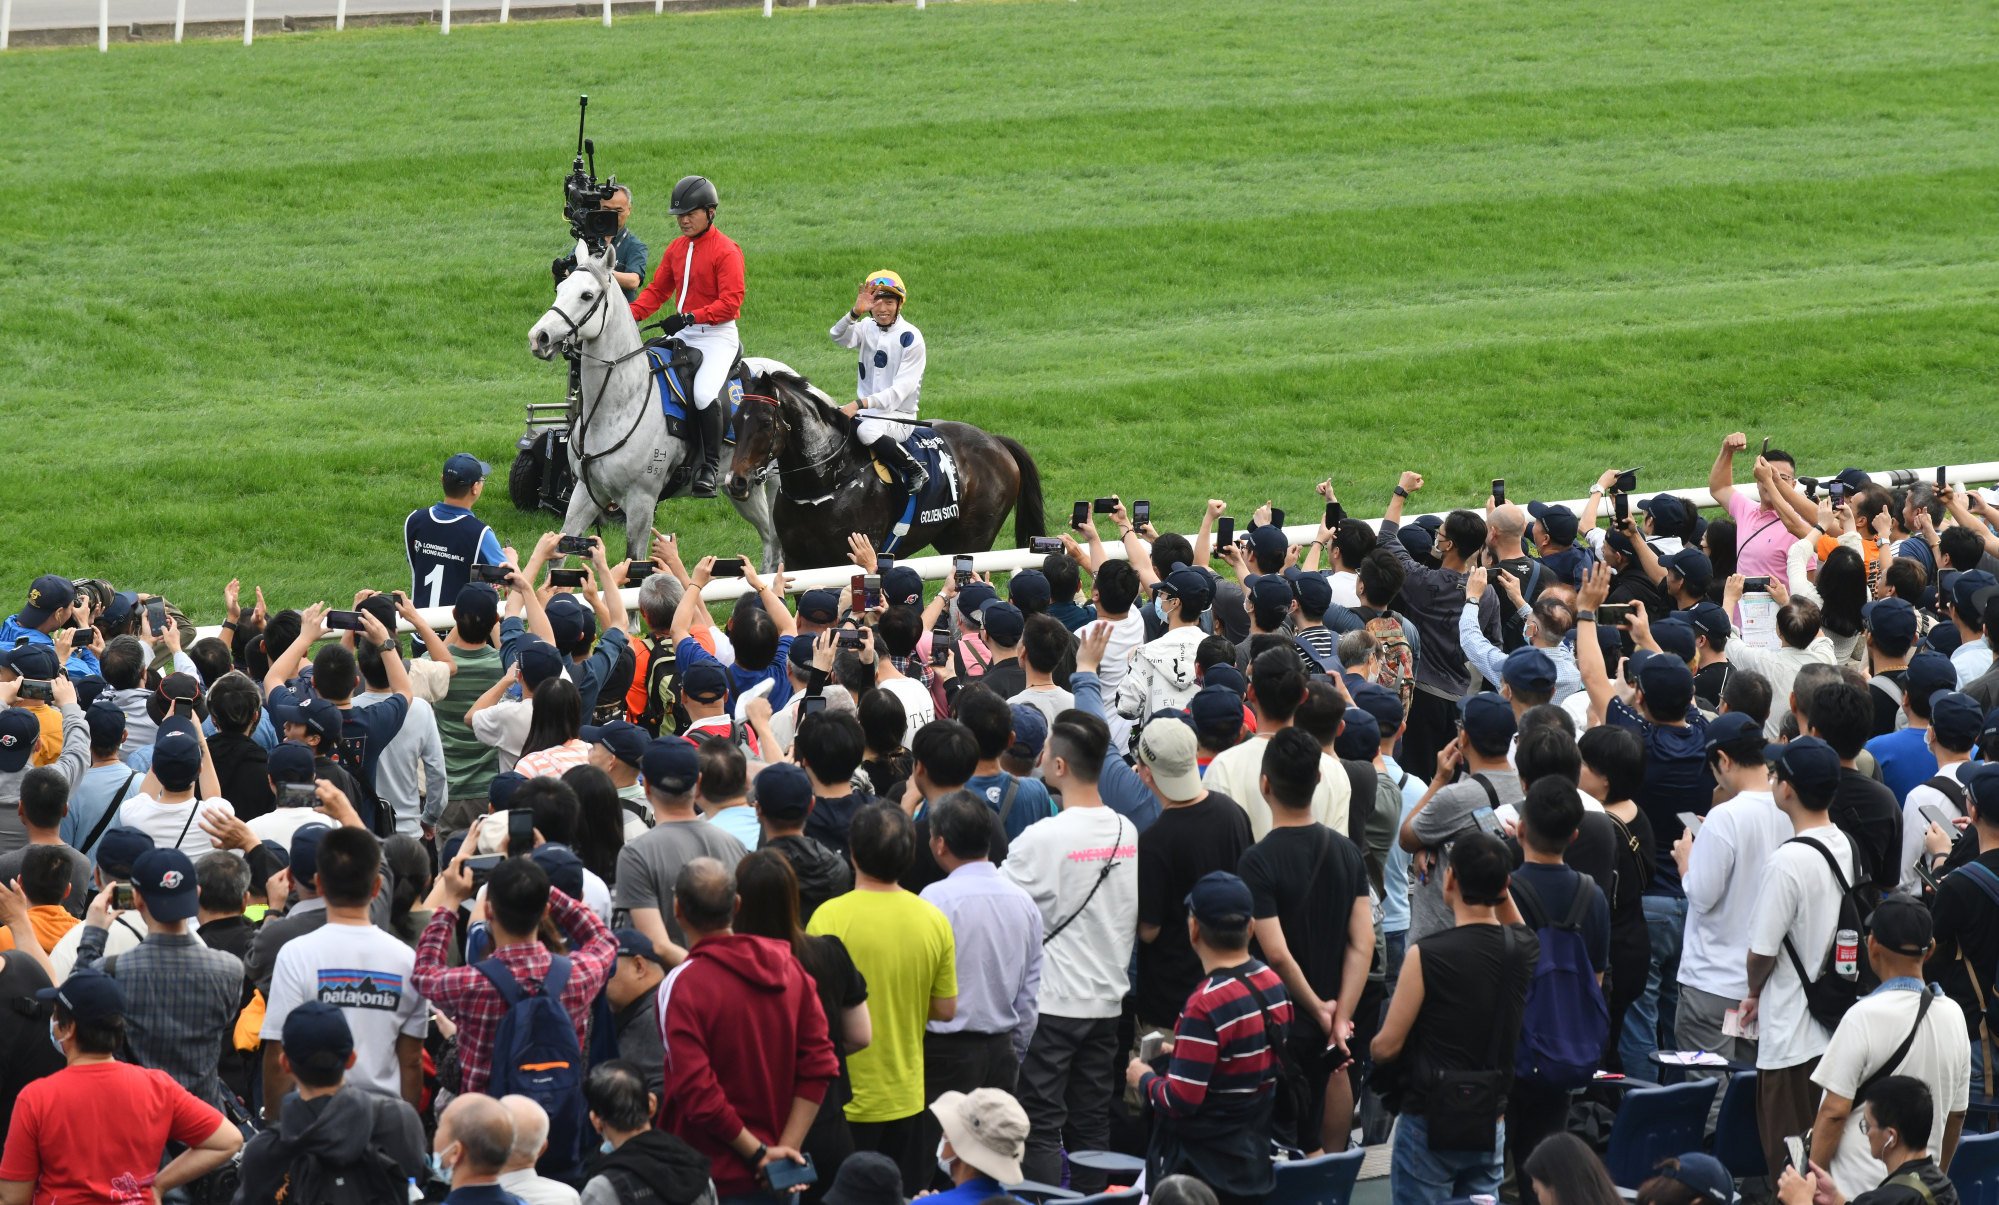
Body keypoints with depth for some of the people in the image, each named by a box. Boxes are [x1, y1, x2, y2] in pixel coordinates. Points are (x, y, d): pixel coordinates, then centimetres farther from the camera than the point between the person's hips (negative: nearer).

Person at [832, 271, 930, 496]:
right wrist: (855, 313, -34)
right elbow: (839, 336, -15)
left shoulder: (910, 337, -10)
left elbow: (901, 390, -17)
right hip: (866, 410, 6)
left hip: (899, 416, -6)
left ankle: (915, 471, -21)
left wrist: (861, 404, -27)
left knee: (867, 430, -37)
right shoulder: (868, 328, 7)